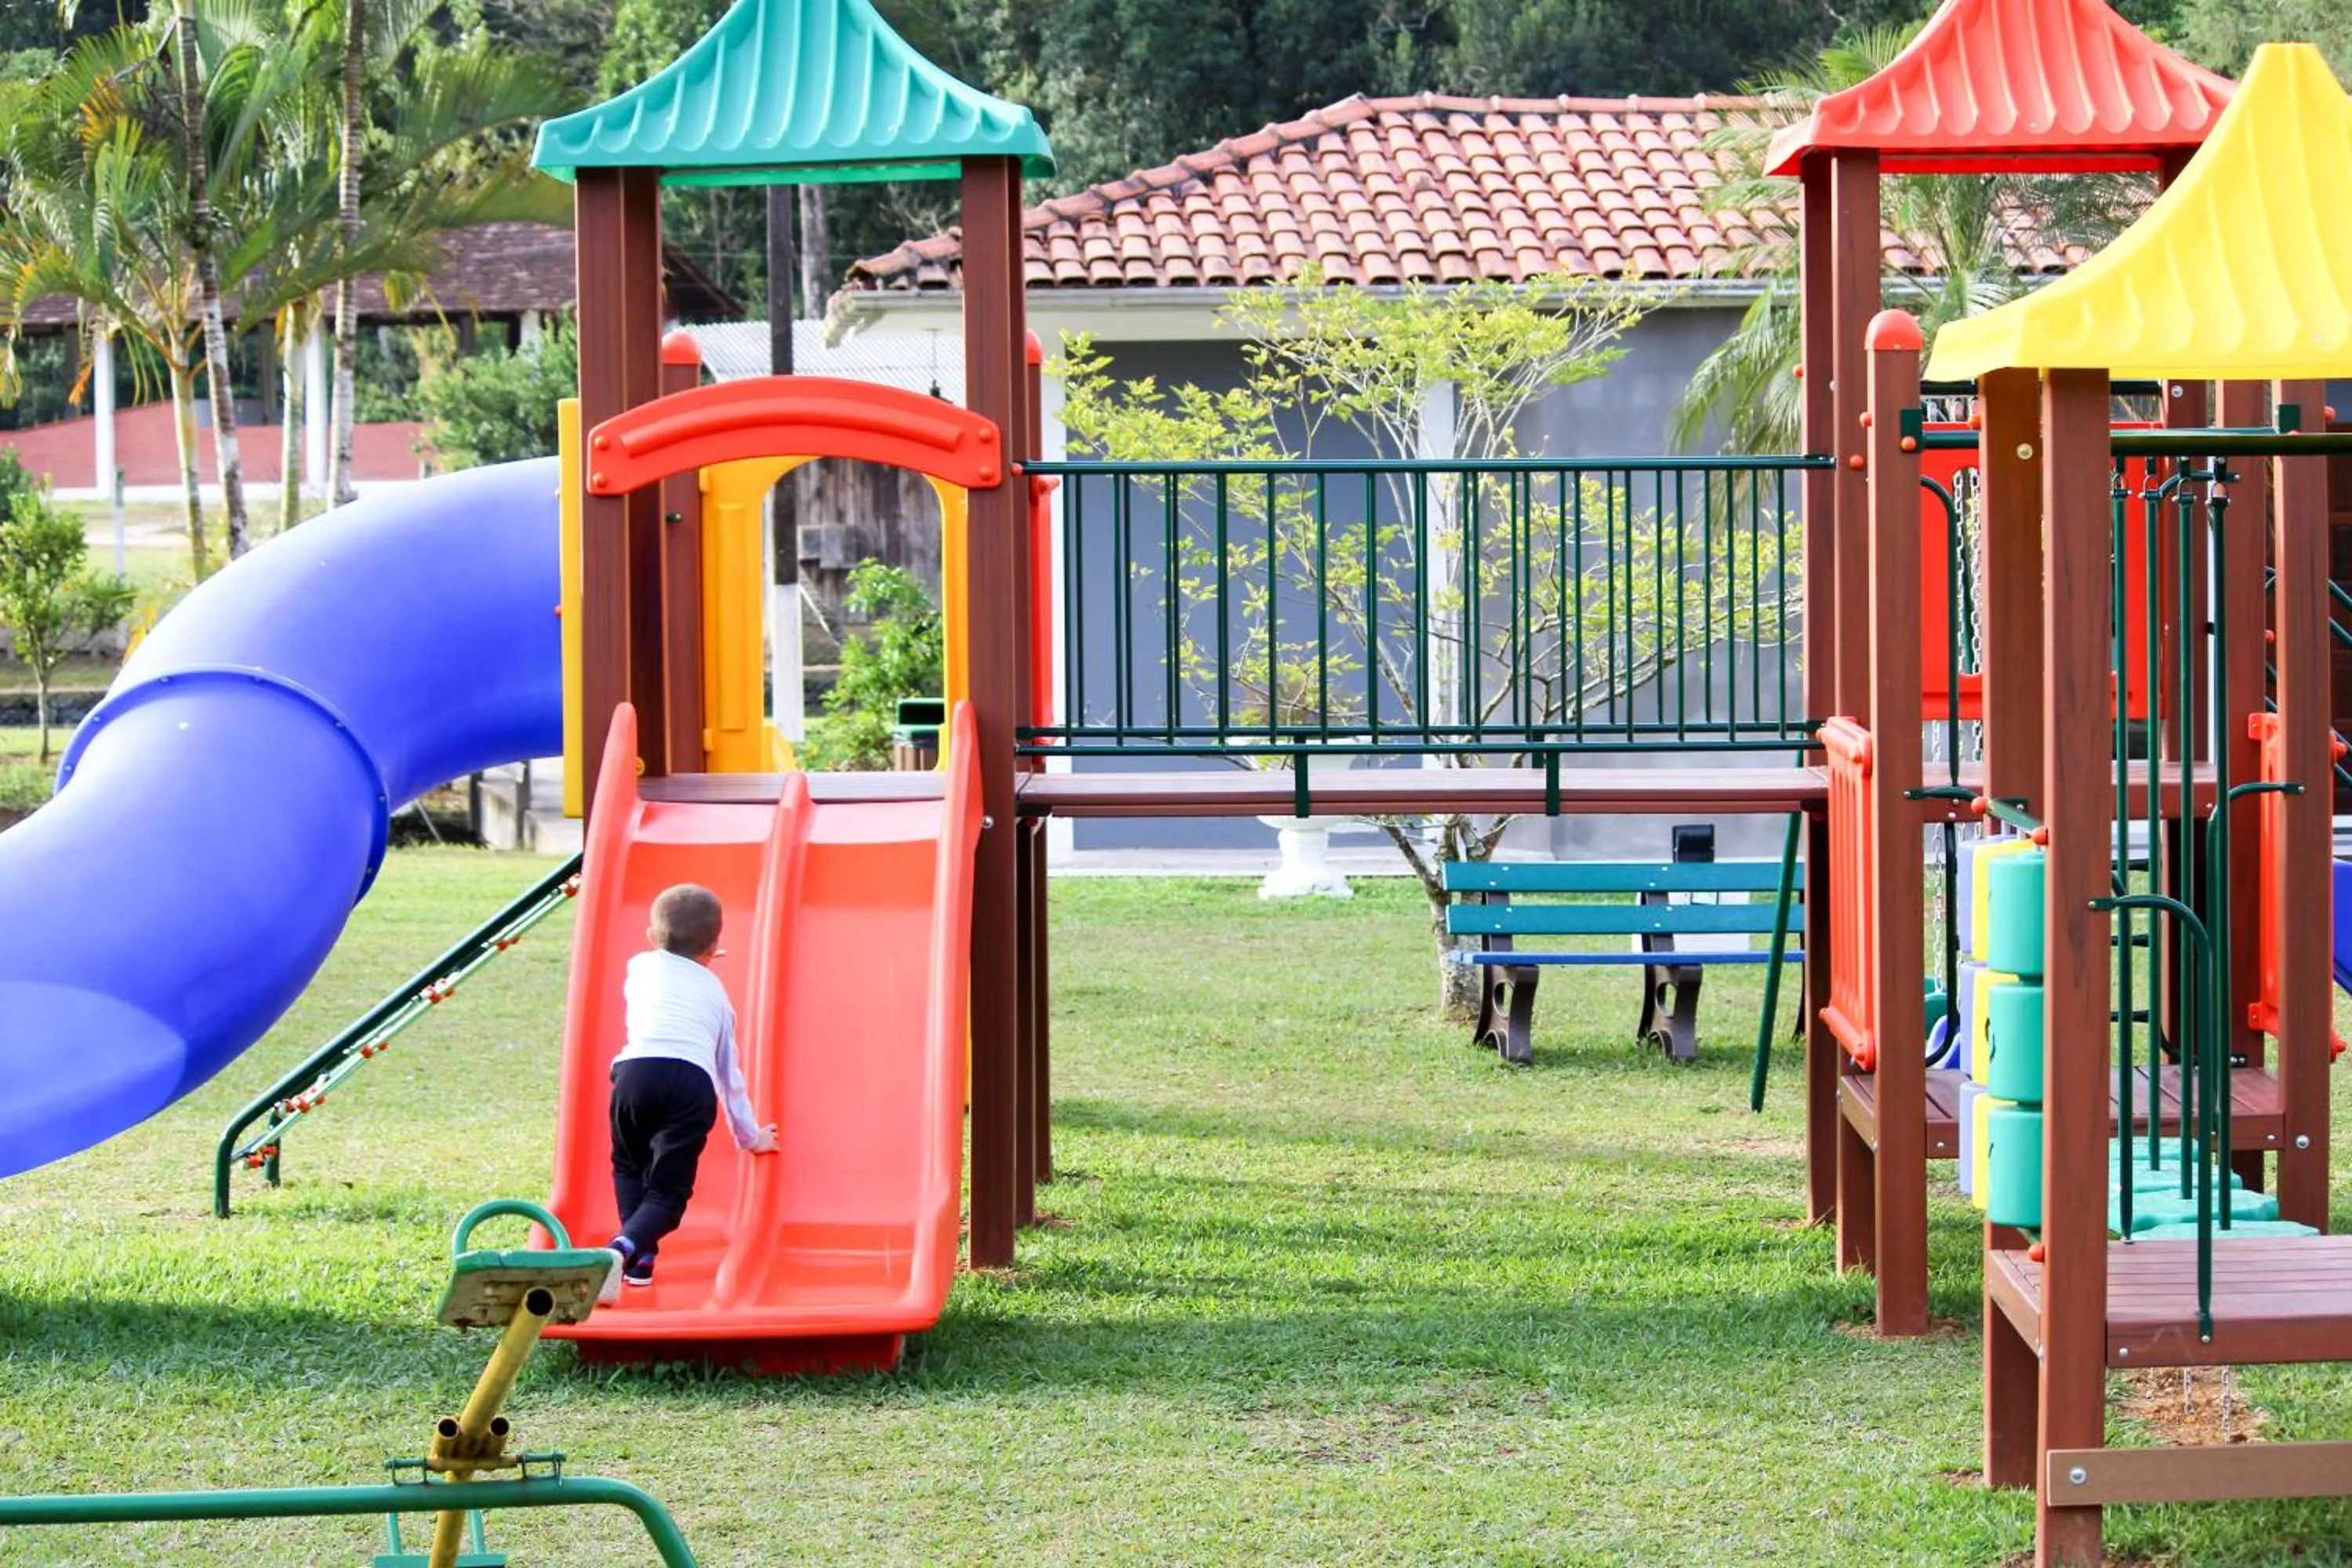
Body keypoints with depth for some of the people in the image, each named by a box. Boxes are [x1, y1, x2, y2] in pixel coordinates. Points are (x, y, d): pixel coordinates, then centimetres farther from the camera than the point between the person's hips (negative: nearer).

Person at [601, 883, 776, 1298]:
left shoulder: (642, 967, 29)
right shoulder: (716, 991, 31)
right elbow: (730, 1073, 38)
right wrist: (750, 1136, 50)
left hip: (637, 1070, 0)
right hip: (695, 1084, 0)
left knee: (629, 1167, 25)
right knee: (668, 1190, 3)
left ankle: (638, 1258, 11)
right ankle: (625, 1247, -25)